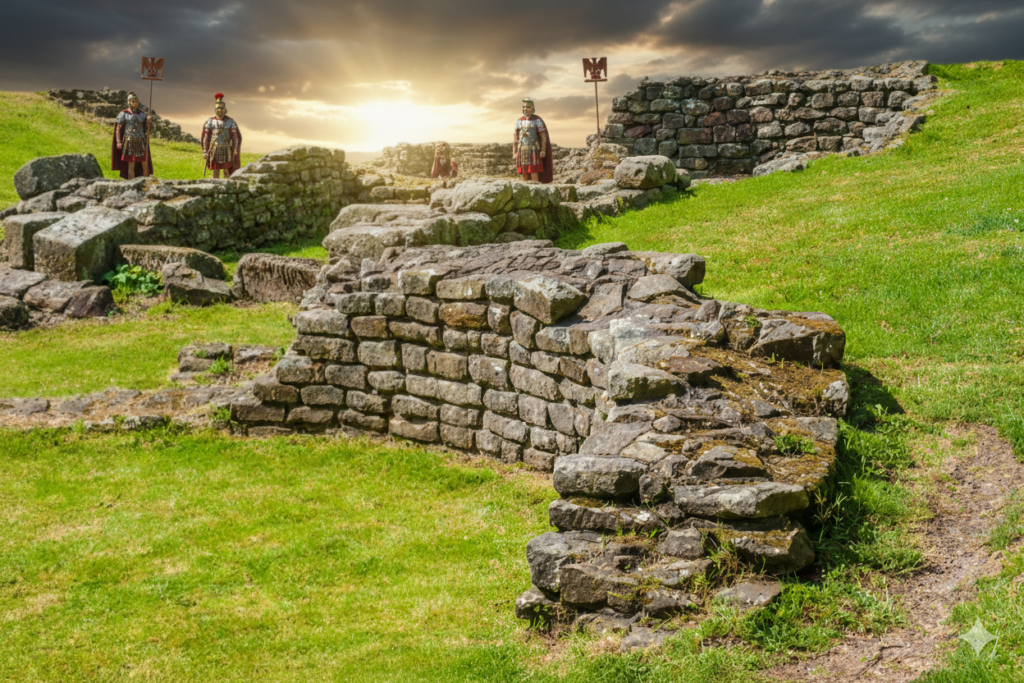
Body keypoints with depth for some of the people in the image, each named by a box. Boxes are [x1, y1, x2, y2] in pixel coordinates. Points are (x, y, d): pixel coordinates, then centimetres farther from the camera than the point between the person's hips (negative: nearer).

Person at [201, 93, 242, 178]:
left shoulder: (230, 121, -2)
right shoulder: (210, 121, 0)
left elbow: (235, 137, -1)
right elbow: (205, 137, 1)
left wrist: (235, 152, -7)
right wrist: (205, 152, -4)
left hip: (226, 150, -1)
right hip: (214, 150, 1)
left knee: (227, 172, 1)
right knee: (215, 172, 3)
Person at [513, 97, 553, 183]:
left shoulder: (537, 120, -6)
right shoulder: (519, 121, 7)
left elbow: (544, 136, -8)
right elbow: (515, 138, 9)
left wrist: (543, 151, -15)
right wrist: (514, 153, 2)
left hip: (534, 151, -4)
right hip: (522, 152, 4)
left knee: (534, 172, -9)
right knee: (524, 173, 5)